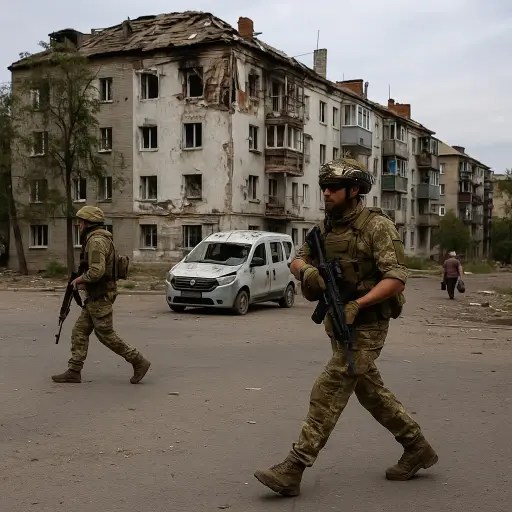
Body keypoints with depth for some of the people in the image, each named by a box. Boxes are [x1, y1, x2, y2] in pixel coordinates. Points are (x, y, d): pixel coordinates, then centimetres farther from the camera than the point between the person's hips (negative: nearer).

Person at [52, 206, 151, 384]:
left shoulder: (96, 240, -18)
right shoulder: (100, 238, 17)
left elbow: (97, 271, -27)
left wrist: (80, 279, -11)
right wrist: (84, 279, 15)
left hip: (100, 297, -11)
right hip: (95, 296, 11)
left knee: (106, 334, -4)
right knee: (80, 331, 9)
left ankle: (139, 362, 2)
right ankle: (74, 371, 11)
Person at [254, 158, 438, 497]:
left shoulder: (377, 226, -15)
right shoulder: (328, 227, 8)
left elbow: (396, 278, -22)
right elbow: (298, 260, 9)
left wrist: (357, 304, -32)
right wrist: (307, 271, -16)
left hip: (366, 326, -8)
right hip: (340, 322, 8)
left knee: (329, 391, -11)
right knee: (370, 391, 16)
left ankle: (293, 470, -9)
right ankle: (418, 449, 31)